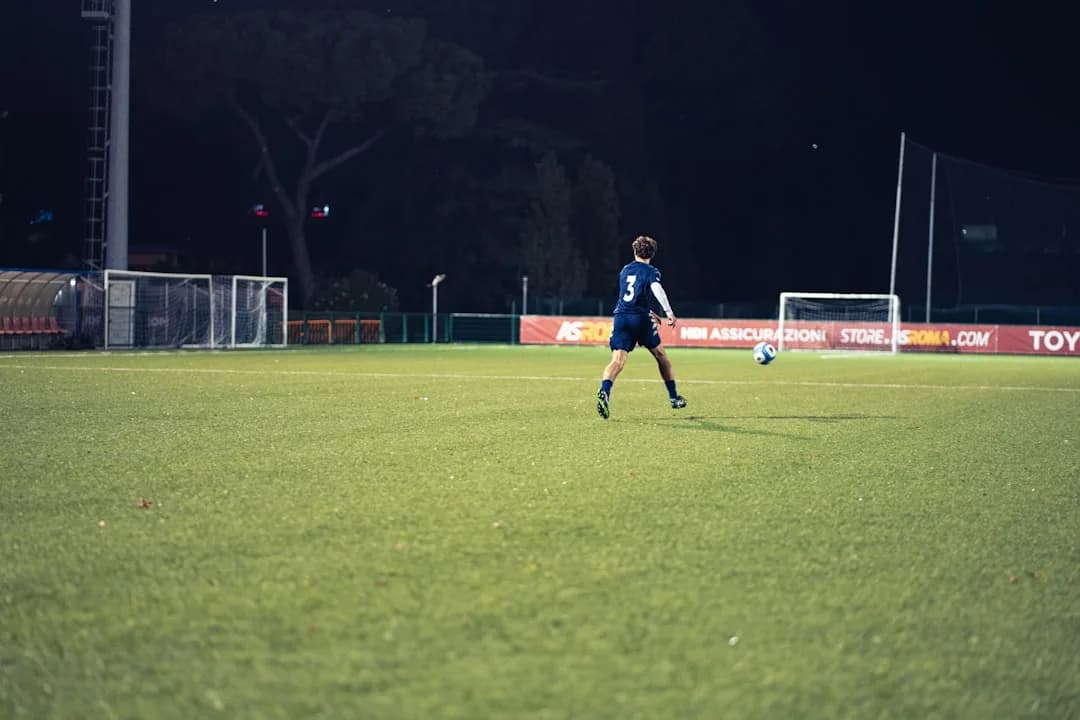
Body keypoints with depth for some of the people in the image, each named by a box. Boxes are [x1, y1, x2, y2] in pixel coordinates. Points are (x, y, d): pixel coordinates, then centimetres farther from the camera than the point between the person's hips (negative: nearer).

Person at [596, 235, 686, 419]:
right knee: (661, 355, 18)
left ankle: (604, 391, -38)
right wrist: (669, 312, -23)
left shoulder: (625, 270, 22)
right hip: (640, 317, -3)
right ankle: (674, 397, 28)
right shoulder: (651, 271, 4)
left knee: (617, 360, -10)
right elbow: (656, 289, -17)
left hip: (621, 316, 3)